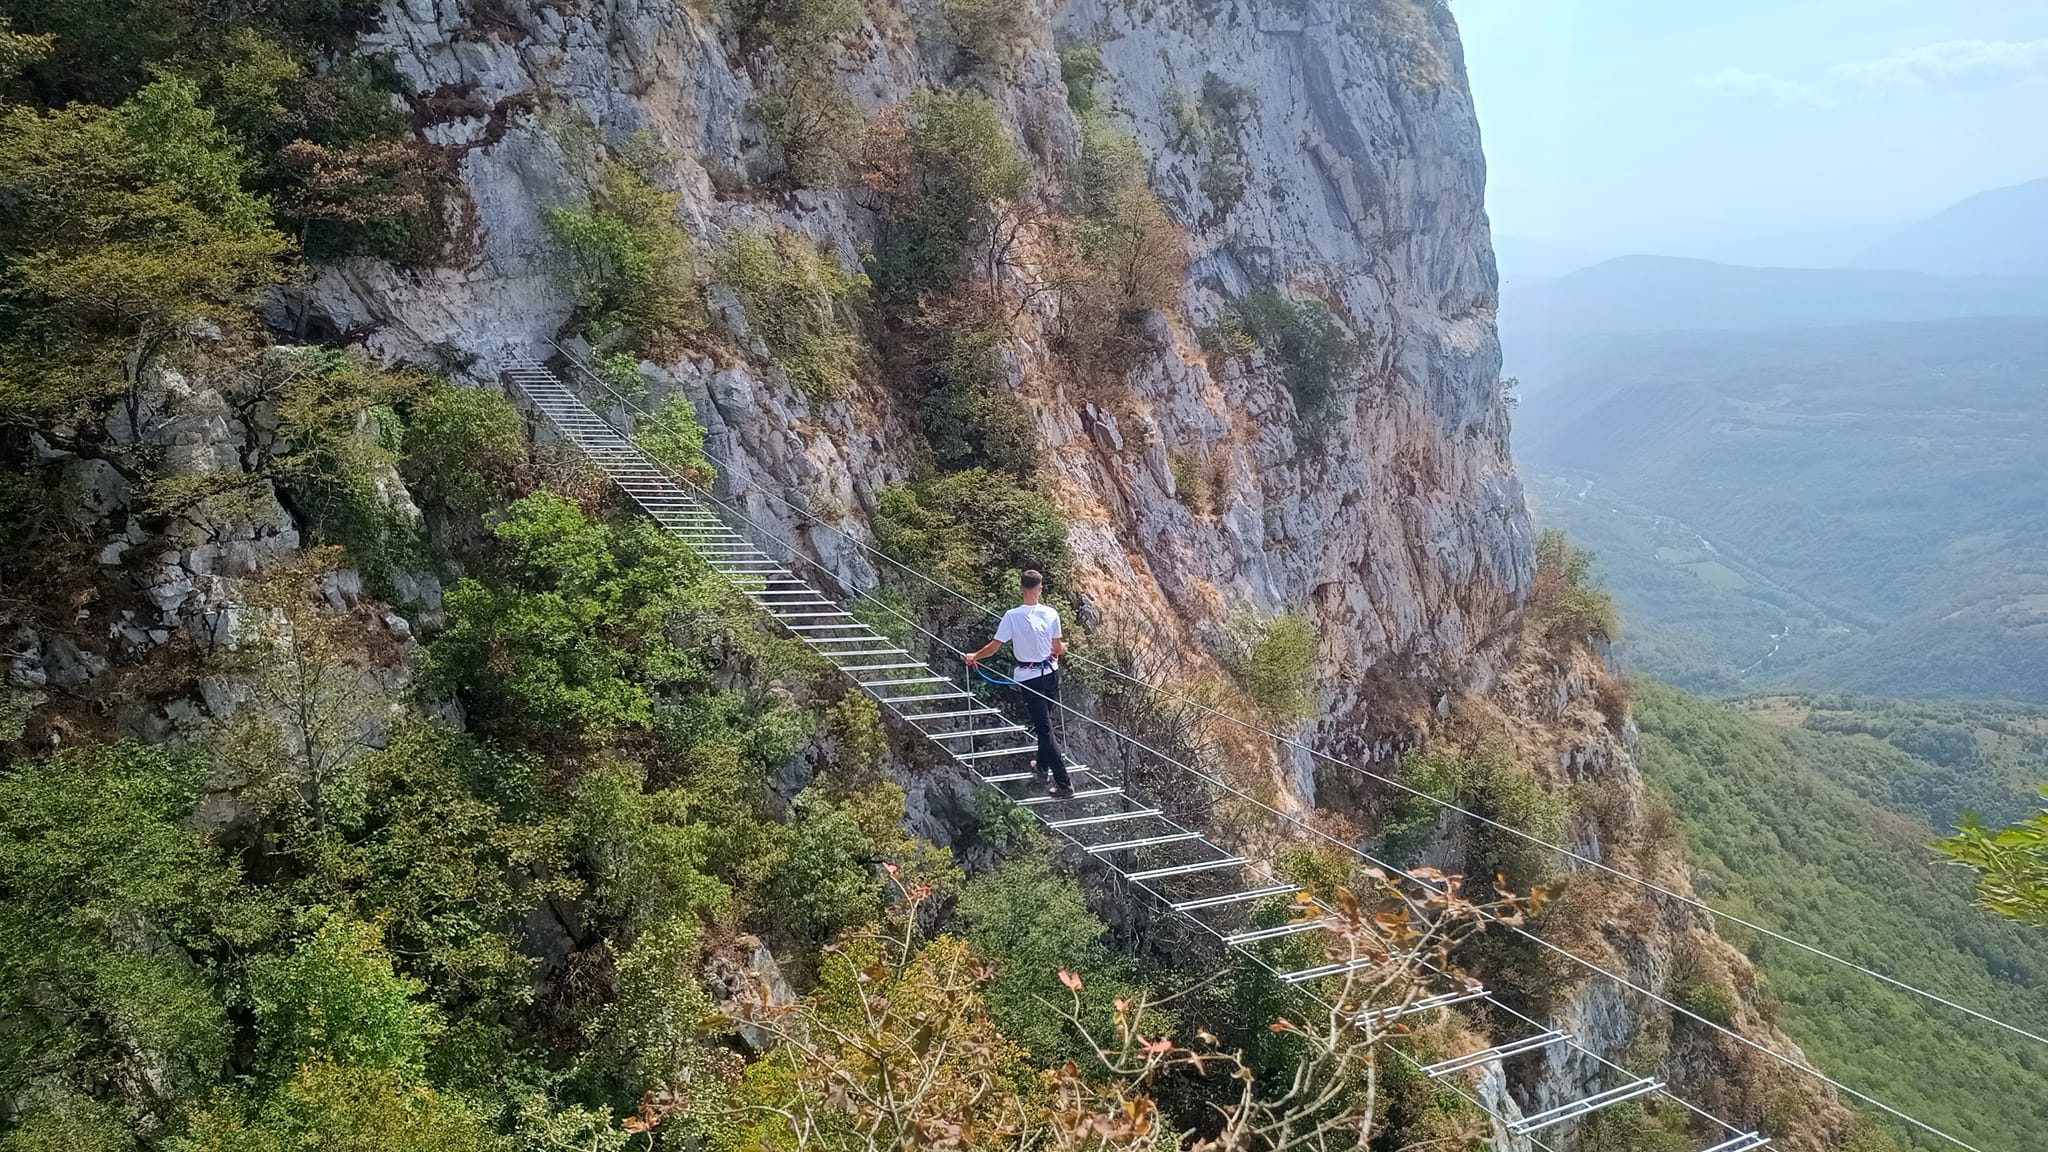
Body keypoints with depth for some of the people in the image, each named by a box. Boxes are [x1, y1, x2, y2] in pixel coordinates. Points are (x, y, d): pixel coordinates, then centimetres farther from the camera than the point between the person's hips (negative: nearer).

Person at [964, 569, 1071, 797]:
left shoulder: (1012, 616, -17)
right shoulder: (1050, 614, -9)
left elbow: (994, 647, -11)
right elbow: (1058, 648, -1)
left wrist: (974, 656, 7)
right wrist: (1063, 648, 23)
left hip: (1028, 678, -4)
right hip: (1050, 674, 4)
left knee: (1045, 729, -2)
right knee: (1044, 722, 24)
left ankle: (1063, 783, -3)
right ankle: (1042, 765, 43)